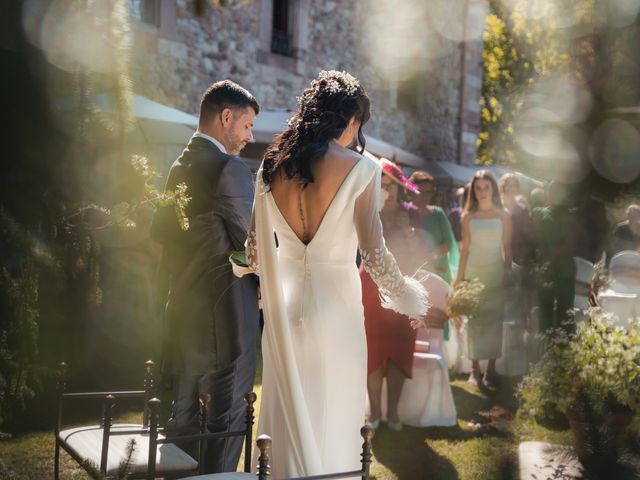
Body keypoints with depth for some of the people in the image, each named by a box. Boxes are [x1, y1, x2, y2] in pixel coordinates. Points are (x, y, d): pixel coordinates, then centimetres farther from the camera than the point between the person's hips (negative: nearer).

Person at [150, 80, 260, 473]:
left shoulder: (180, 167, 10)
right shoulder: (232, 169, -16)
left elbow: (161, 228, 15)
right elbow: (250, 240, -14)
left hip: (184, 304, 9)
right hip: (225, 307, -9)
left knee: (184, 410, 18)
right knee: (228, 413, 0)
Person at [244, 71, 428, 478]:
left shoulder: (273, 166, 2)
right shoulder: (360, 168, -12)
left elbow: (255, 246, 6)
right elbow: (374, 253, -13)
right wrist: (409, 299, 3)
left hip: (283, 304, 5)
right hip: (334, 306, -4)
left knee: (286, 414, 17)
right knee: (333, 419, 10)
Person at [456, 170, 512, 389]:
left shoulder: (503, 215, 4)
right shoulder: (468, 217, 6)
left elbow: (507, 247, 4)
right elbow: (465, 248, 7)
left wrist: (509, 274, -1)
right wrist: (459, 278, 4)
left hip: (495, 273, -1)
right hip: (473, 272, 1)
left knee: (494, 321, -1)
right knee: (474, 321, 0)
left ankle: (491, 371, 3)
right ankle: (475, 370, 6)